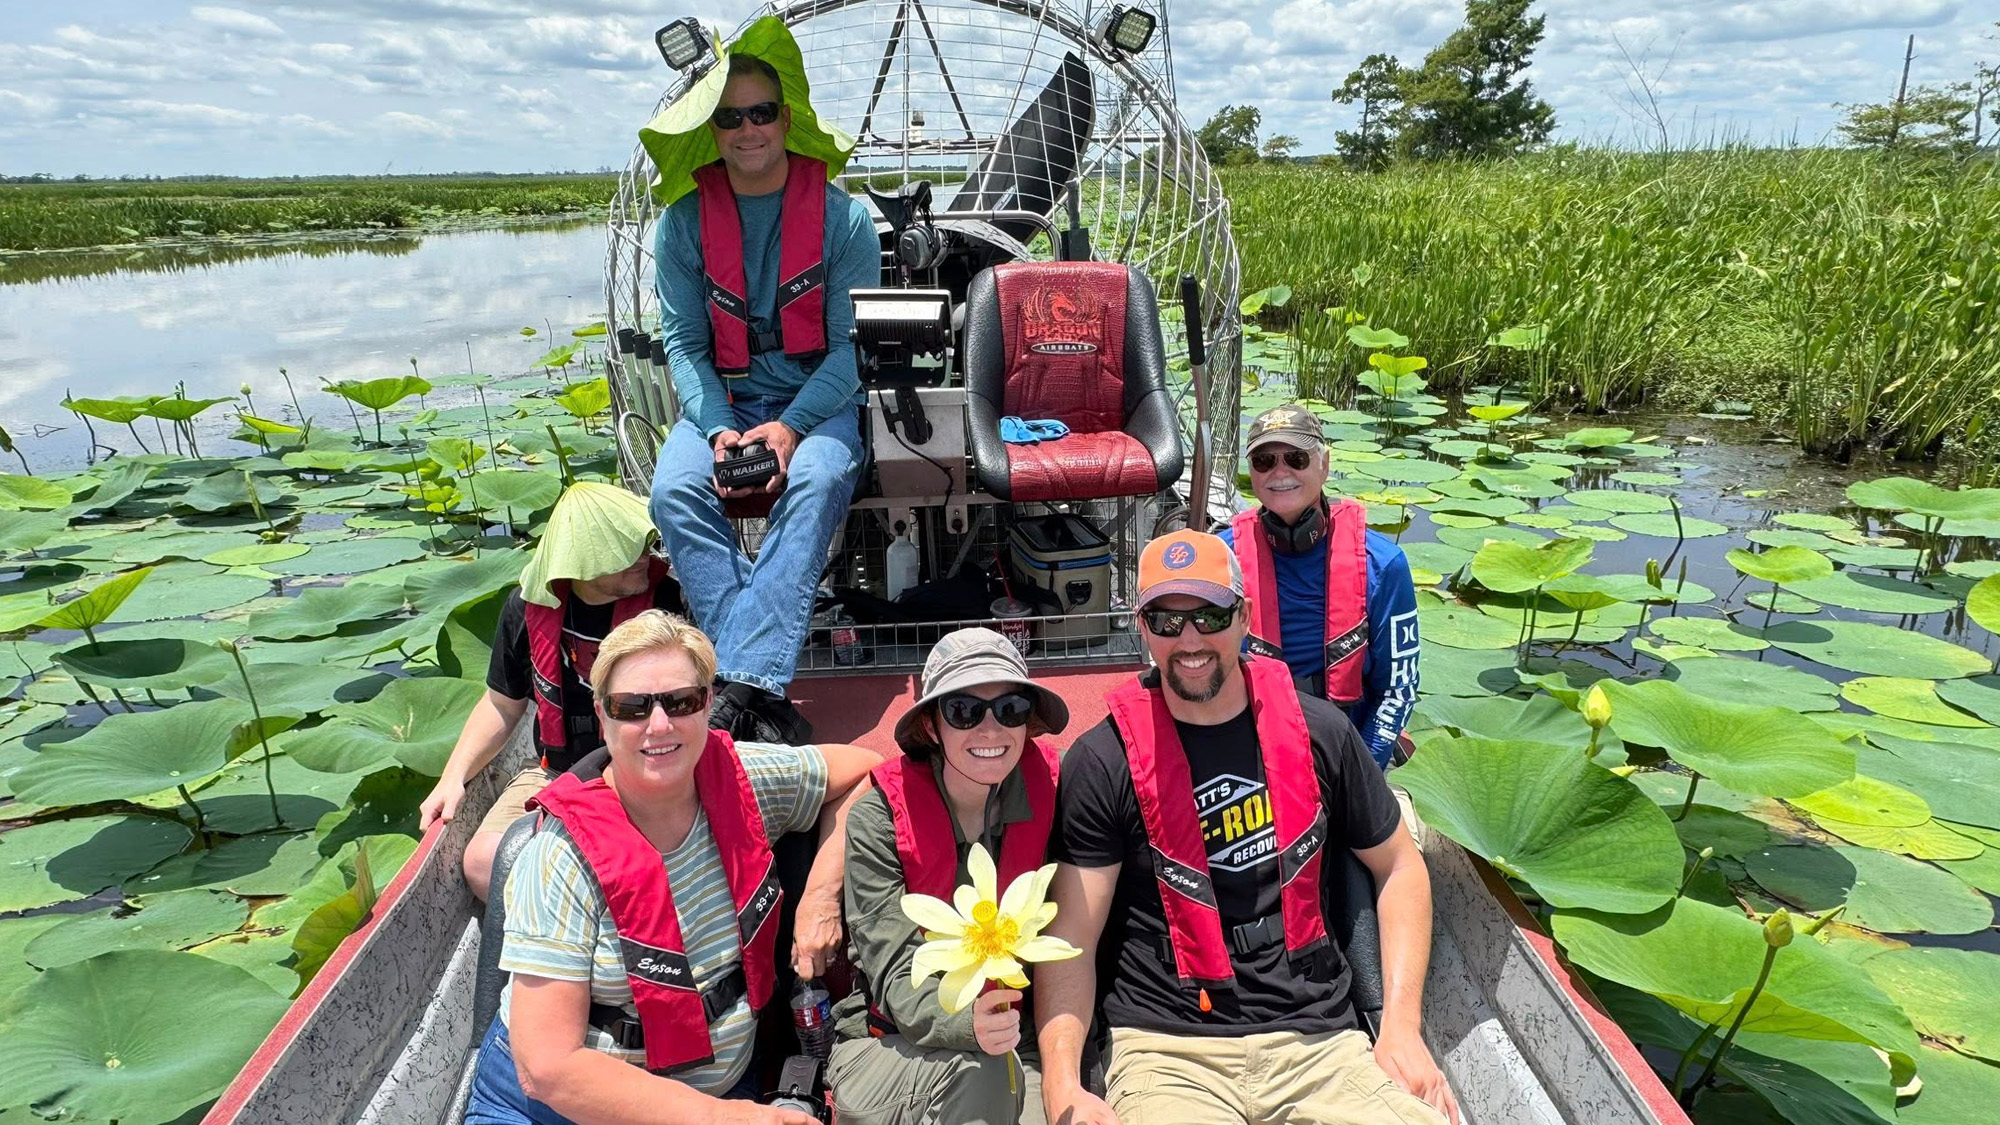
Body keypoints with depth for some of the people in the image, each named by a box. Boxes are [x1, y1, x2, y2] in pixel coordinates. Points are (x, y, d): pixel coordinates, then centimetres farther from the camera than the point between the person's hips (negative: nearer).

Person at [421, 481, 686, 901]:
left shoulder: (669, 598, -10)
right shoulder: (527, 608, 0)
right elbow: (502, 705, 13)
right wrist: (454, 777, 3)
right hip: (556, 775, 4)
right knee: (483, 864, -17)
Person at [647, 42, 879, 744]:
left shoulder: (842, 216, -3)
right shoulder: (684, 220, 3)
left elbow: (853, 342, -5)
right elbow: (683, 342, 2)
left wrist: (791, 426, -20)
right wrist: (719, 430, -17)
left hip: (820, 398, -2)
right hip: (722, 400, 2)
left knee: (816, 483, -36)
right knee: (676, 488, -29)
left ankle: (740, 686, -38)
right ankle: (765, 689, -32)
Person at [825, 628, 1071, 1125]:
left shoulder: (1053, 791, -9)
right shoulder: (878, 819, -12)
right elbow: (896, 975, -15)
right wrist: (966, 1023, -34)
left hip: (1024, 1045, 1)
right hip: (892, 1045, -1)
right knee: (974, 1076, -29)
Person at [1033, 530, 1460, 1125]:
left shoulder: (1316, 730, 4)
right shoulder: (1103, 762, -5)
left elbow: (1400, 866, 14)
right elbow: (1070, 940, -5)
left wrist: (1402, 1026, 4)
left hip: (1318, 1041, 3)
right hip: (1170, 1049, -3)